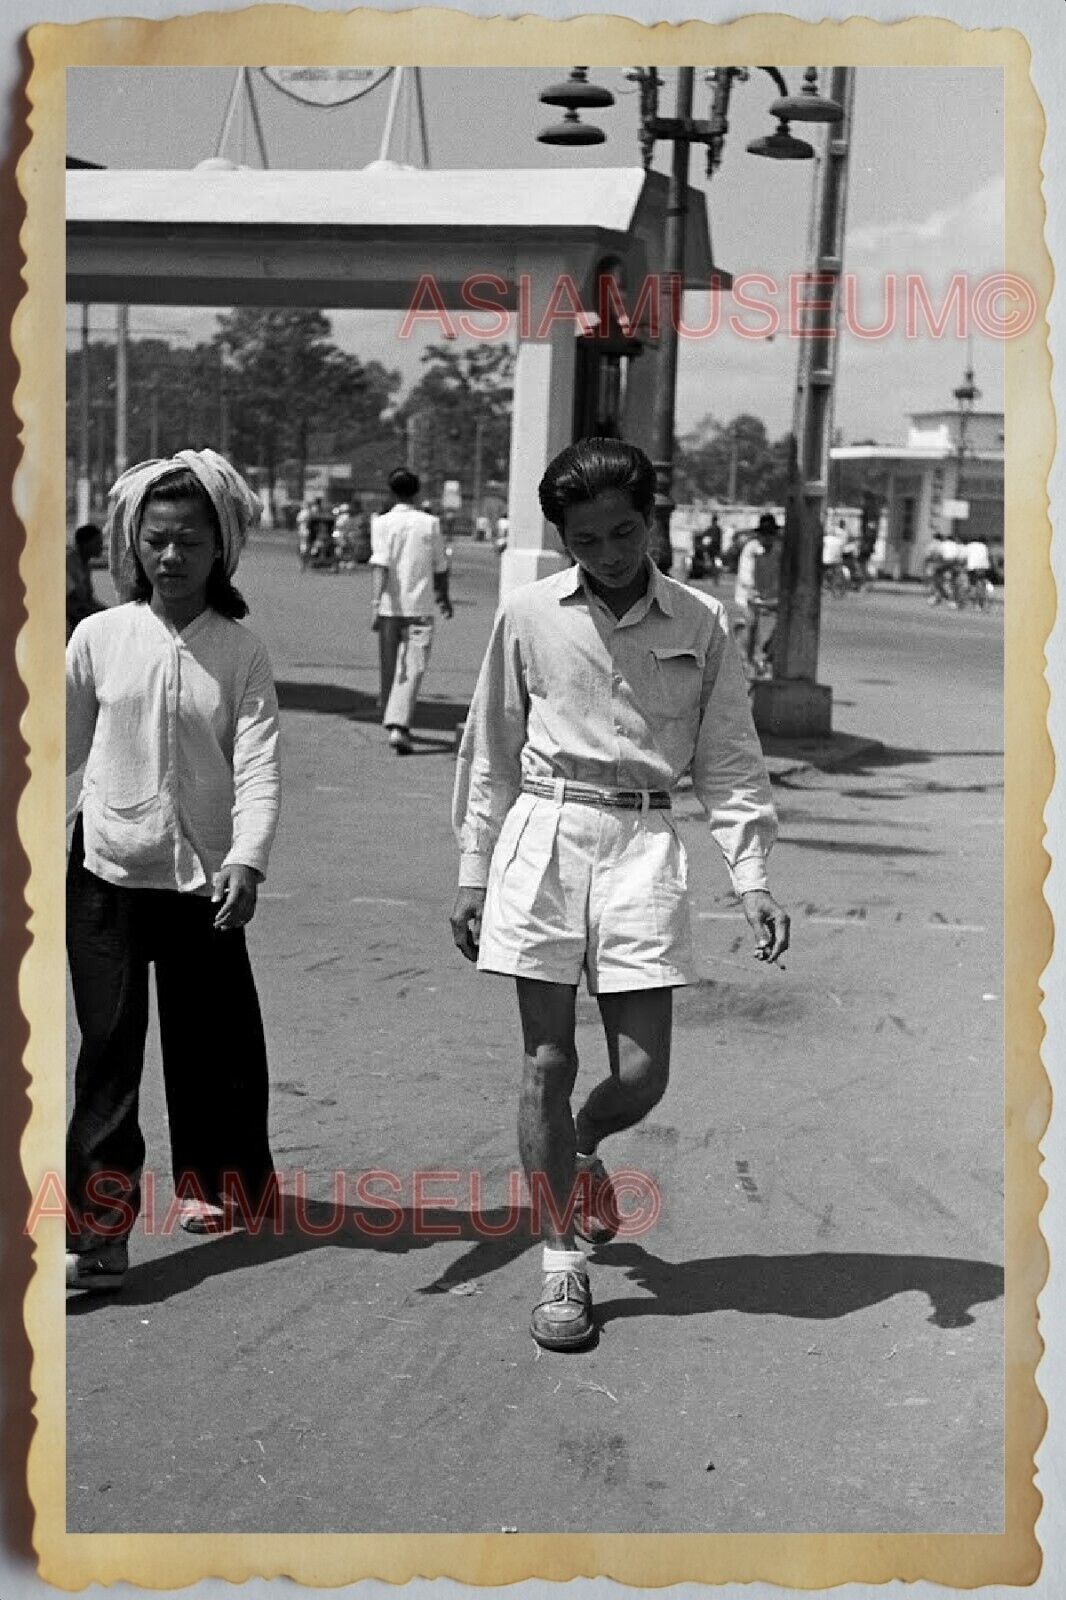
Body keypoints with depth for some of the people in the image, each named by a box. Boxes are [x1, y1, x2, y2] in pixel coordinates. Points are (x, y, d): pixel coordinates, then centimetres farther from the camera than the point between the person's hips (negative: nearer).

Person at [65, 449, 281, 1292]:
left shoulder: (242, 653, -4)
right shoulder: (99, 637, -1)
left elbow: (259, 768, -11)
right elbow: (64, 746, 7)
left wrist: (246, 861, -25)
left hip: (205, 880, 0)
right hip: (107, 873, 0)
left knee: (213, 1039, 12)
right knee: (107, 1048, -2)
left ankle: (217, 1177, 37)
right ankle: (98, 1229, 3)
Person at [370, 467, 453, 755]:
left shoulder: (383, 523, -2)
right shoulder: (430, 523, 2)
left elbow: (381, 565, -14)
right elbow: (441, 567, 9)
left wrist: (377, 603, -18)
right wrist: (444, 598, 25)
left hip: (390, 606, 1)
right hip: (420, 605, -1)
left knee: (389, 665, 16)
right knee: (412, 667, -7)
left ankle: (390, 719, 33)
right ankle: (399, 726, -22)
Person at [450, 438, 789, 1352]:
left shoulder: (701, 626, 3)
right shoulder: (529, 617, 3)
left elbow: (728, 763, 6)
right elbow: (491, 754, 10)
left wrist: (753, 880, -4)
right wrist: (474, 874, 9)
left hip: (644, 844, 0)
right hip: (542, 836, 0)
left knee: (642, 1073, -1)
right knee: (548, 1061, 2)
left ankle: (578, 1150, 35)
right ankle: (564, 1264, 15)